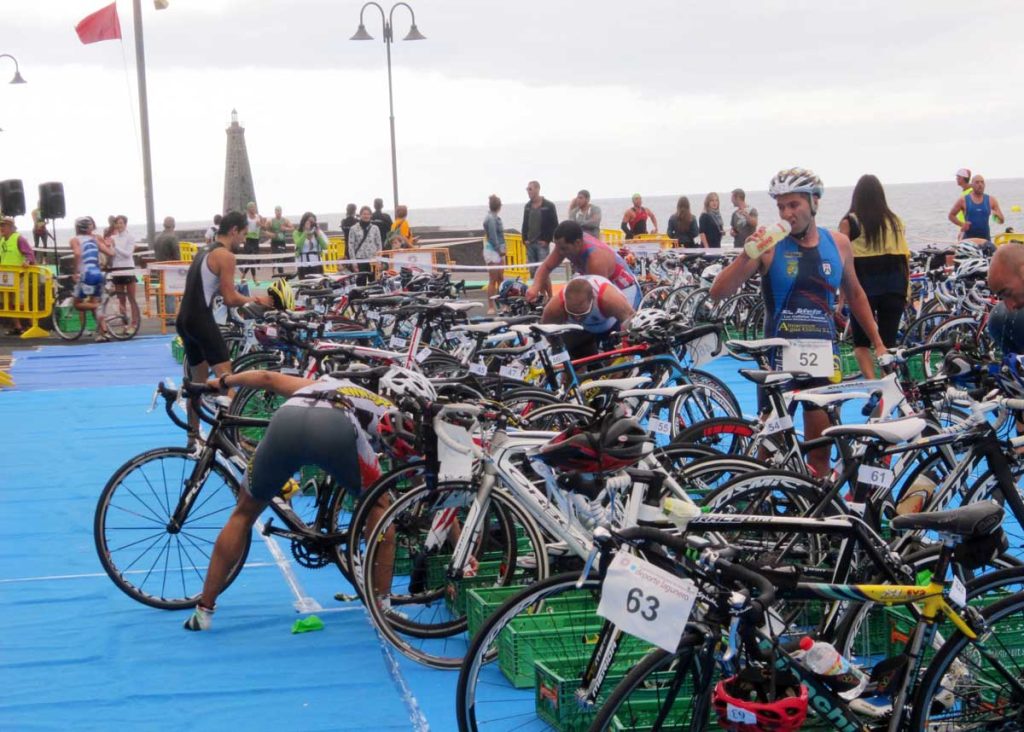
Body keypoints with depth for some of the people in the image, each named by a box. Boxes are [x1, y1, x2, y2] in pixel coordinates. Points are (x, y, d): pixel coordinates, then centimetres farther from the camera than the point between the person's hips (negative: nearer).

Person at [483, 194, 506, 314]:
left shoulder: (495, 218, 13)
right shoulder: (491, 219, -16)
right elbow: (492, 237, -20)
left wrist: (502, 251, 7)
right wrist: (500, 250, -15)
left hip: (498, 252, 9)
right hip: (493, 251, -9)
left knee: (501, 279, 13)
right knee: (493, 280, -6)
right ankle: (491, 307, -2)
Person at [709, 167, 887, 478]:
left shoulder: (838, 243, 3)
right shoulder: (769, 245, -7)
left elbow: (854, 294, 19)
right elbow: (718, 292, -12)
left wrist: (877, 342, 17)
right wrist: (747, 256, -26)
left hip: (822, 357, 3)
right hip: (778, 358, -3)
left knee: (820, 447, 8)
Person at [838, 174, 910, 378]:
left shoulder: (849, 222, -3)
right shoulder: (894, 220, 7)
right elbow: (905, 258, 6)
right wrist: (905, 292, 15)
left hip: (863, 287, -3)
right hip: (894, 288, 3)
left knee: (861, 343, 9)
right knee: (888, 343, 10)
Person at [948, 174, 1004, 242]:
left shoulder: (991, 200, 6)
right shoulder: (963, 200, 1)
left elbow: (1002, 220, 6)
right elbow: (951, 215, 9)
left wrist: (997, 215, -17)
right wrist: (961, 224, -8)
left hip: (985, 239, 2)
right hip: (968, 238, -2)